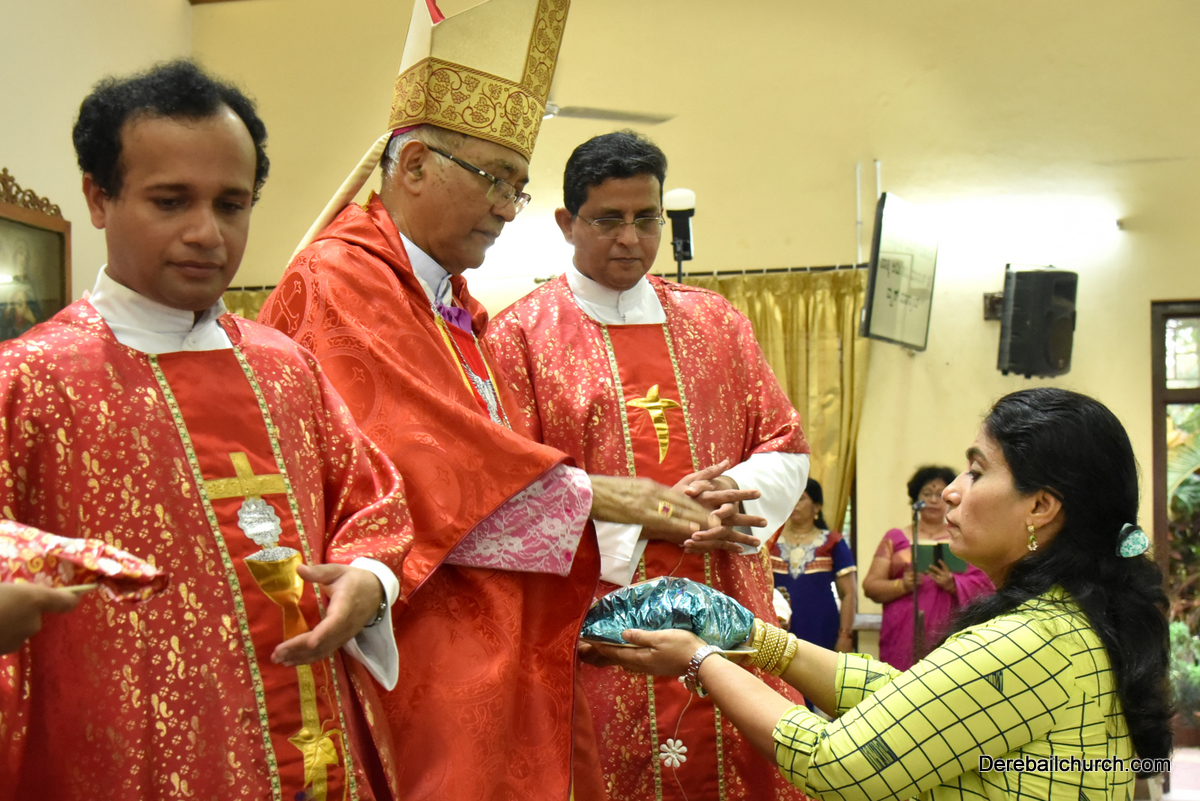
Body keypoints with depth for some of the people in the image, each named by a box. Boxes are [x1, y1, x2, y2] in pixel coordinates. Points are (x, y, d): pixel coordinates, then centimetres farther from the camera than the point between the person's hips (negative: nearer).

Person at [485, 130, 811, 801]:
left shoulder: (716, 322, 13)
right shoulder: (521, 333, 0)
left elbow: (787, 446, 12)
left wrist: (730, 494, -9)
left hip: (725, 612, 4)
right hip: (596, 620, -3)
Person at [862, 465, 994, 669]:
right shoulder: (895, 538, 15)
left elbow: (985, 587, 6)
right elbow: (870, 586, 7)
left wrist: (952, 584, -12)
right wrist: (902, 585, -11)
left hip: (948, 635, 0)